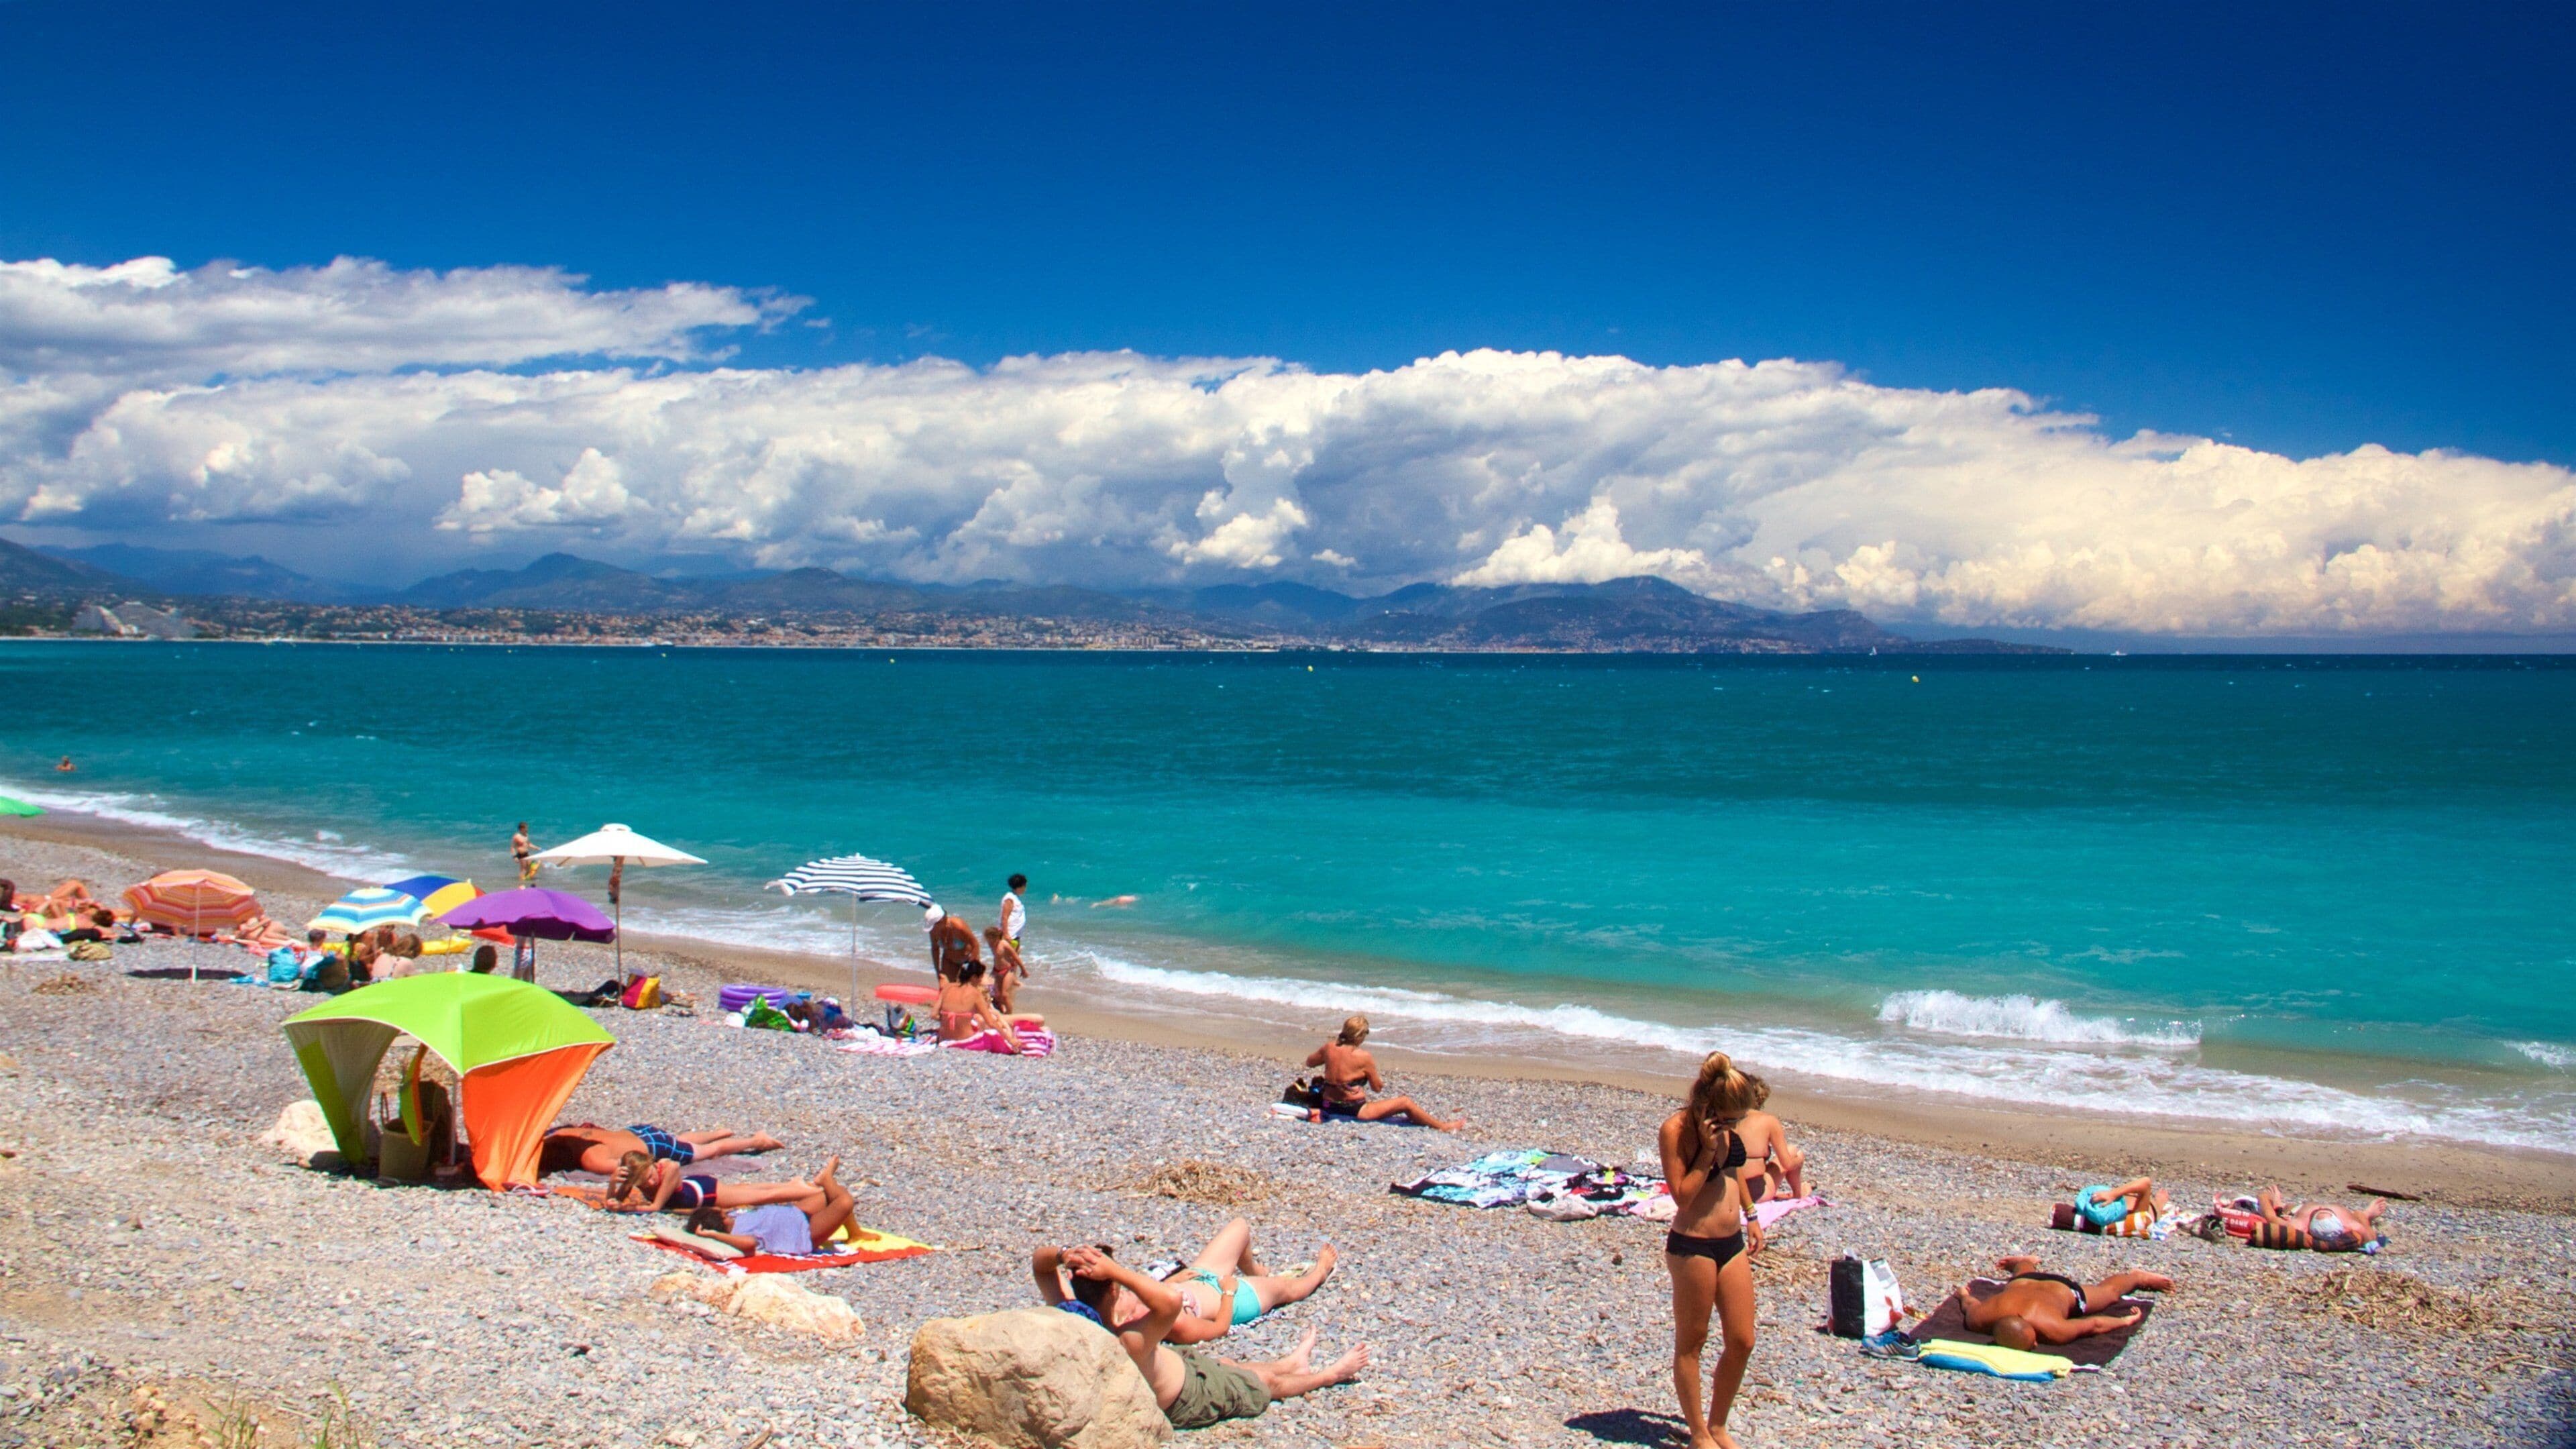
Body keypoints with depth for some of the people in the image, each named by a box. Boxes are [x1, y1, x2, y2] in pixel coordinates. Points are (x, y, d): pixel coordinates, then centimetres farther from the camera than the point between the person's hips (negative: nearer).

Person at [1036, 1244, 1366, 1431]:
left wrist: (1063, 1255, -39)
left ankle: (1294, 1363, 60)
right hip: (1189, 1397, -7)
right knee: (1265, 1382, 20)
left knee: (1227, 1363, 32)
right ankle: (1331, 1374, 47)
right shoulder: (1126, 1344, -48)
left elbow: (1040, 1261, -17)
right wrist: (1115, 1270, -60)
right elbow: (1172, 1300, -64)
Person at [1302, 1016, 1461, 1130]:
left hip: (1330, 1109, 7)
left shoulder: (1329, 1048, -4)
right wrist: (1372, 1067, 11)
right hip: (1355, 1111, -7)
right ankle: (1442, 1127, 16)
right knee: (1405, 1103, 1)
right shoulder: (1363, 1056, -17)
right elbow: (1377, 1088, -5)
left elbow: (1309, 1062, 16)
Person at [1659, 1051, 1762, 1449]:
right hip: (1692, 1247, -7)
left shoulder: (1728, 1124, 2)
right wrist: (1707, 1148, -24)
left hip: (1732, 1244, 7)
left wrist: (1750, 1216, 23)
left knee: (1742, 1342, 8)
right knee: (1691, 1342, 7)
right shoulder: (1675, 1130, -17)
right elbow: (1682, 1196, -20)